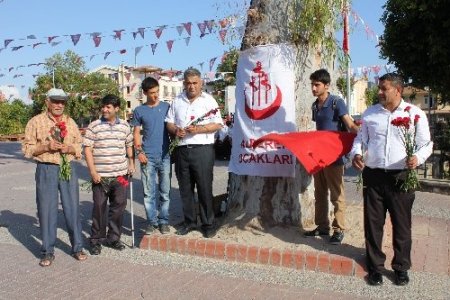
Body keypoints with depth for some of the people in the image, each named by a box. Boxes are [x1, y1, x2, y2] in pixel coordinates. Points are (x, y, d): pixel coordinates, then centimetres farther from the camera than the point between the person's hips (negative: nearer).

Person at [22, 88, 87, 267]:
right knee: (46, 210, 2)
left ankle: (77, 248, 18)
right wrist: (46, 146, -16)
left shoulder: (70, 122, 11)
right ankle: (48, 252, 15)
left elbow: (80, 146, 13)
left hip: (69, 169, 3)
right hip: (46, 170, -2)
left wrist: (70, 148, -8)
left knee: (73, 208, 5)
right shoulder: (36, 122, 1)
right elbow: (27, 148, 0)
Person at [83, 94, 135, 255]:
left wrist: (131, 163, 9)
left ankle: (113, 238, 23)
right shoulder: (94, 126, -2)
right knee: (99, 207, 3)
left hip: (120, 175, 3)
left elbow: (129, 146, 19)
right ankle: (96, 240, 16)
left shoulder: (125, 125, 8)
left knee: (119, 206, 8)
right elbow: (87, 149, -4)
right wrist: (92, 171, -10)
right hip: (100, 176, -3)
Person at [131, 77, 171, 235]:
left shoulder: (167, 107, 6)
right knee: (149, 192, 3)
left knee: (165, 191, 6)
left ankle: (164, 221, 17)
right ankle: (152, 221, 14)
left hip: (165, 155, 0)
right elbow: (136, 132, 8)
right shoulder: (139, 111, 6)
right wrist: (139, 151, -4)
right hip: (148, 157, 0)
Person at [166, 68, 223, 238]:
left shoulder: (209, 100, 2)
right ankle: (189, 221, 25)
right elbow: (169, 122, 16)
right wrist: (175, 130, -6)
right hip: (181, 150, 4)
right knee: (185, 189, 11)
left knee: (205, 189, 0)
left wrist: (198, 129, -17)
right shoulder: (177, 101, 14)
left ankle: (208, 224, 12)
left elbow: (217, 124, -4)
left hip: (202, 149, -4)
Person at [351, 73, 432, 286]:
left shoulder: (415, 114, 2)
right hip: (373, 175, 2)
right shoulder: (370, 113, 10)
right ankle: (375, 267, 21)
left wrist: (418, 158, -16)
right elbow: (360, 139, 16)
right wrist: (356, 153, -5)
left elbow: (426, 144, 4)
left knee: (402, 224, 8)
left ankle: (401, 267, 25)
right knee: (373, 223, 7)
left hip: (401, 177, -2)